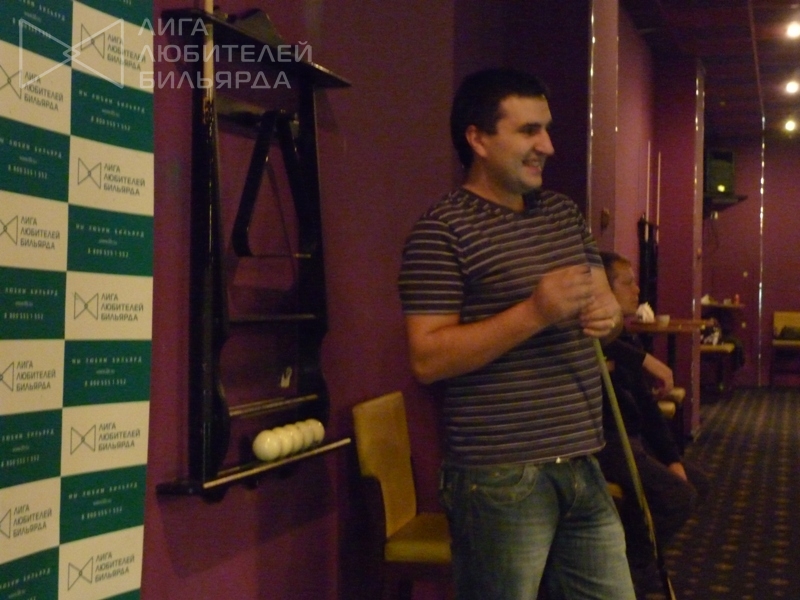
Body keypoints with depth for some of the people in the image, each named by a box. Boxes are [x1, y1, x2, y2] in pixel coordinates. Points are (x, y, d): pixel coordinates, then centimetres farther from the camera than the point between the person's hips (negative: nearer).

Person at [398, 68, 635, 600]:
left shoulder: (565, 213, 13)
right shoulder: (443, 229, -10)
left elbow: (604, 299, 20)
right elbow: (427, 358, -17)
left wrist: (609, 314, -5)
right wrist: (534, 314, -25)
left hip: (582, 465, 7)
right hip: (501, 478, -7)